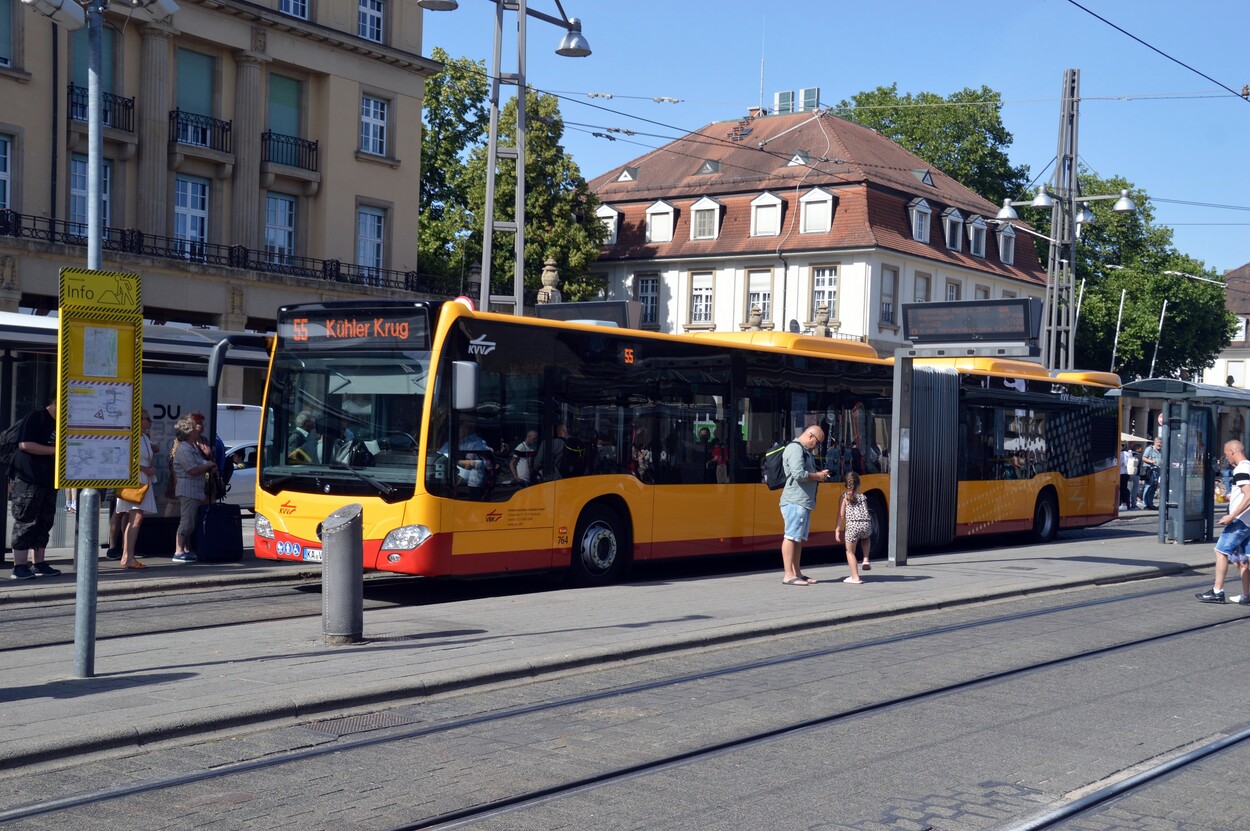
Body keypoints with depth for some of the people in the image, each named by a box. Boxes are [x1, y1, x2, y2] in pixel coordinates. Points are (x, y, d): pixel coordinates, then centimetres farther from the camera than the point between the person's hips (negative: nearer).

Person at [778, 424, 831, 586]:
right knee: (791, 536, -10)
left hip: (804, 502, 11)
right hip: (795, 500, -11)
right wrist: (818, 476, -9)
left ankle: (797, 573, 17)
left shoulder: (805, 451, 22)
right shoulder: (795, 449, -12)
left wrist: (819, 475, 9)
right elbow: (799, 474, -22)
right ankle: (788, 575, -12)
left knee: (799, 538, 13)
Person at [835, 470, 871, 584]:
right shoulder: (863, 497, 18)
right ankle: (865, 559, 21)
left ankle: (855, 577, 6)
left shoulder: (845, 497, 6)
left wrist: (837, 530, 2)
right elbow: (865, 512, 18)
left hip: (852, 526, -4)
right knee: (866, 537, 40)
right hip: (866, 525, 4)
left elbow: (841, 515, 0)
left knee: (850, 552, 12)